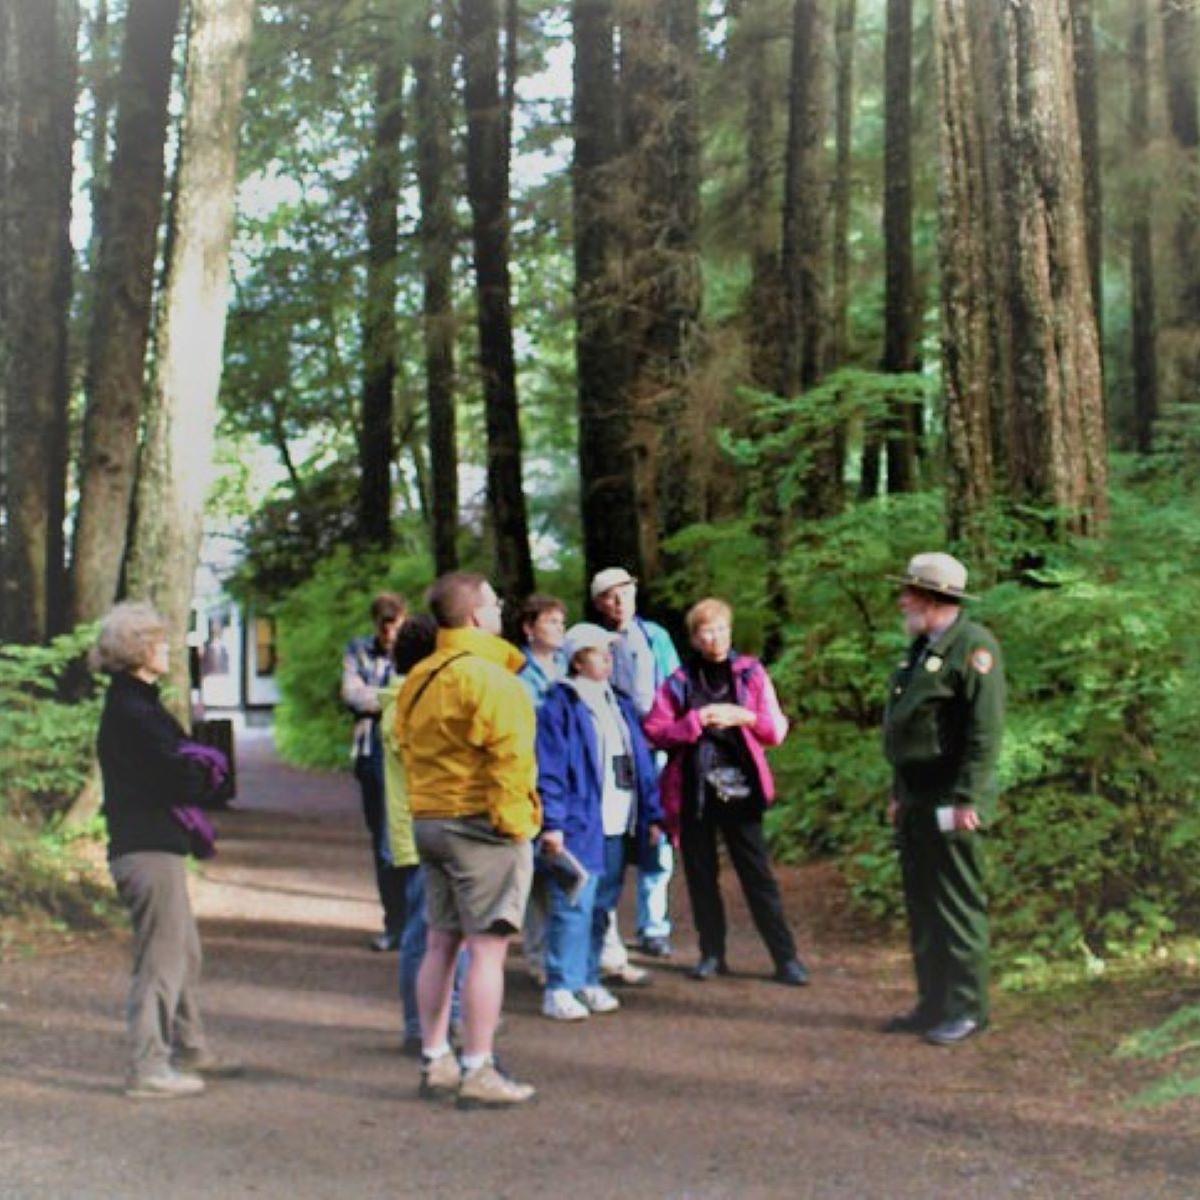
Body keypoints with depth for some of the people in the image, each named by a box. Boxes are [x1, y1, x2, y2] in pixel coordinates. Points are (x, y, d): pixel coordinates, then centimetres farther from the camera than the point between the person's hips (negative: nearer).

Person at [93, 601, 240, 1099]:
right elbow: (185, 781, -20)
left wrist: (195, 772, -4)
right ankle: (148, 1068, 1)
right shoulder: (134, 712, -17)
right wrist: (206, 771, -1)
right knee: (160, 959, -4)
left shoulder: (131, 704, 16)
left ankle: (189, 1049, 31)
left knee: (186, 951, 20)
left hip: (150, 845, 10)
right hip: (148, 848, -10)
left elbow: (176, 770, 15)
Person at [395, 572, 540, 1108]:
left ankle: (435, 1062, 20)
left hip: (429, 819, 9)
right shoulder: (487, 677, -16)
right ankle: (478, 1072, -3)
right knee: (487, 947, -4)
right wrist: (512, 818, -12)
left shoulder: (417, 679, 12)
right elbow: (510, 756, -19)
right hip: (482, 824, -9)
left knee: (440, 943, 14)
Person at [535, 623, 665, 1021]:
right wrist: (551, 824, -17)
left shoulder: (620, 706, 17)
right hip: (579, 828, -7)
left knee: (601, 909, 11)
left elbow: (642, 764, 18)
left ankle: (588, 980, 20)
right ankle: (560, 990, -4)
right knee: (574, 908, -9)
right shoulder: (559, 707, -5)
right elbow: (549, 770, -11)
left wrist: (652, 817, 13)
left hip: (618, 829, 7)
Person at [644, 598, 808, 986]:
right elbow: (655, 731, -2)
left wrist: (743, 717, -13)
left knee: (757, 874, -1)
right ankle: (712, 954, 19)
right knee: (700, 874, 7)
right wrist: (695, 721, -15)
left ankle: (785, 957, 2)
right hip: (693, 790, 1)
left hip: (739, 788, -1)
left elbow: (777, 731, 4)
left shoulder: (751, 673, 5)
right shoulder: (680, 681, 4)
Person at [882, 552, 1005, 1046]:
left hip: (950, 803, -9)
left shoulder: (973, 646, -12)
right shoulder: (921, 648, 16)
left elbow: (986, 732, -18)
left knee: (957, 908, -3)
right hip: (916, 802, 9)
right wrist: (899, 795, 20)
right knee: (922, 907, 14)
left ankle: (966, 1009, 6)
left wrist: (966, 800, -21)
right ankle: (933, 1003, 23)